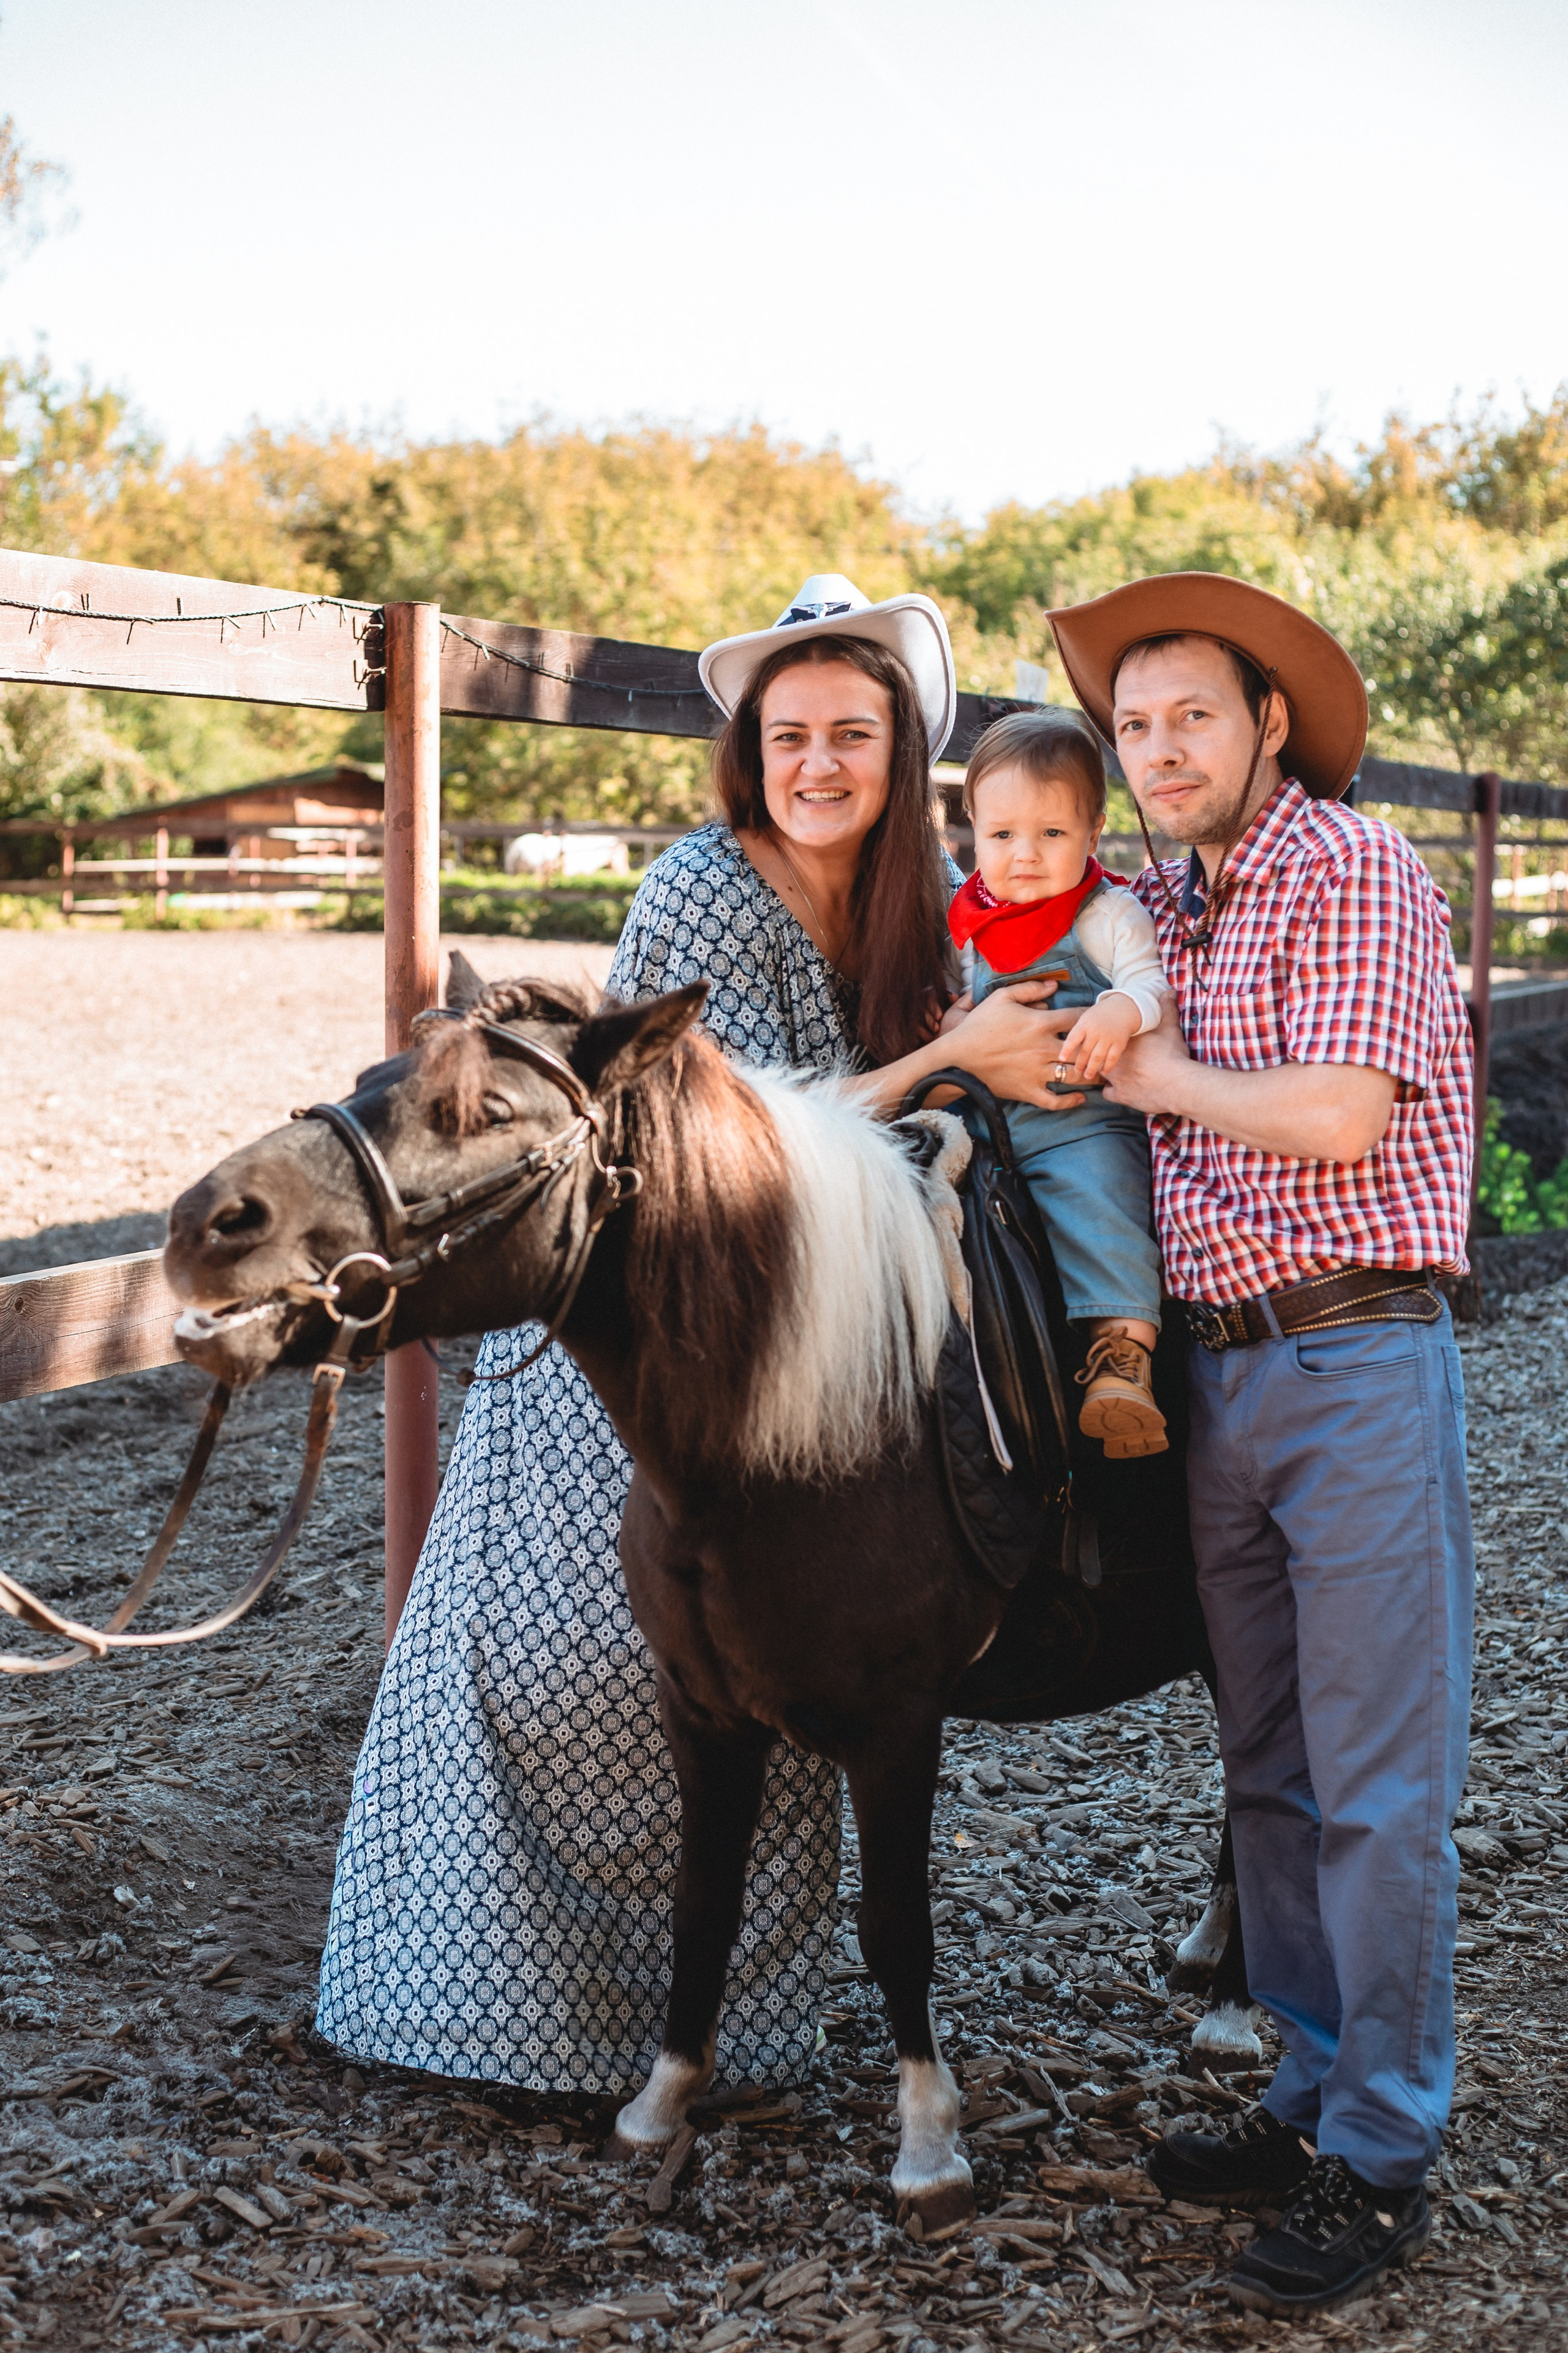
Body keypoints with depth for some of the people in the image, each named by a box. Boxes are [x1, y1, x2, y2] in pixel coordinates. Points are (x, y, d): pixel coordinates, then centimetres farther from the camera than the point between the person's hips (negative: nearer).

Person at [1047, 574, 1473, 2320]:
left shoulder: (1351, 868, -8)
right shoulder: (1158, 902, 14)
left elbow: (1339, 1116, -18)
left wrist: (1160, 1076, -6)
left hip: (1359, 1369, -8)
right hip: (1219, 1374, 8)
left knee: (1378, 1784, -3)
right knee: (1268, 1772, 14)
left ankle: (1381, 2163, 5)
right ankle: (1313, 2100, 26)